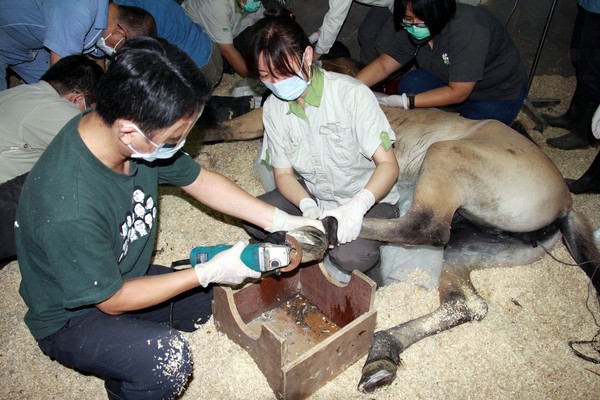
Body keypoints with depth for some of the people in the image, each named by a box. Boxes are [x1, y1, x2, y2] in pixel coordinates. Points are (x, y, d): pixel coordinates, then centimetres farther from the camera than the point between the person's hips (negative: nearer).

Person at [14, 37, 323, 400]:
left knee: (232, 294, 5)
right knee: (169, 357, -31)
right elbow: (112, 300, -24)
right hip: (73, 318, -6)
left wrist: (280, 220, -9)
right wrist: (209, 272, -21)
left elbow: (198, 179, -4)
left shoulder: (140, 137, -19)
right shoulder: (70, 209, -39)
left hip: (127, 279, 7)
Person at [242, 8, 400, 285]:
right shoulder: (273, 108, -6)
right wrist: (307, 206, -25)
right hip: (313, 198, 5)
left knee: (351, 254, -34)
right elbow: (283, 173, -3)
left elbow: (388, 164, -23)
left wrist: (357, 205, -42)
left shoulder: (351, 93, -22)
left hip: (369, 199, -4)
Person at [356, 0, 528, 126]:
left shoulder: (468, 31, -35)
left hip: (498, 96, -5)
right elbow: (383, 65, -14)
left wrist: (406, 102, -34)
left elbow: (458, 93, -32)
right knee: (409, 85, -20)